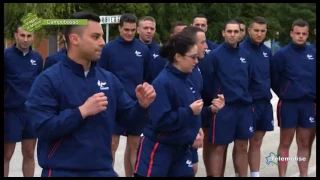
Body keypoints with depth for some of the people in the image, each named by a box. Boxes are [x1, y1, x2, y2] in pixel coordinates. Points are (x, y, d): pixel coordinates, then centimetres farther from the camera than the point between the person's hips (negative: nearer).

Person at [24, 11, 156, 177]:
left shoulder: (109, 79, 7)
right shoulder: (48, 80, -9)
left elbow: (128, 119, 10)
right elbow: (42, 128, -18)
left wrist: (142, 105, -9)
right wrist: (82, 111, -21)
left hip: (102, 169, 5)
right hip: (61, 171, -5)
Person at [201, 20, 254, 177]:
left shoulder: (245, 55, 7)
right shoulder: (214, 55, -9)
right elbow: (206, 81, -5)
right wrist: (215, 98, 4)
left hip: (244, 107, 5)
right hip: (223, 107, -5)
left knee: (242, 147, 11)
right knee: (219, 148, 0)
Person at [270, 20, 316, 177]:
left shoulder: (312, 54, 4)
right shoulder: (282, 54, -6)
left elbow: (314, 77, 13)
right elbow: (274, 80, 0)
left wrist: (312, 96, 8)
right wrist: (285, 94, 8)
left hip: (308, 104, 3)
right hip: (288, 104, -3)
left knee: (304, 143, 10)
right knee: (285, 144, 2)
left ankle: (304, 175, 17)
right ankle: (282, 175, 6)